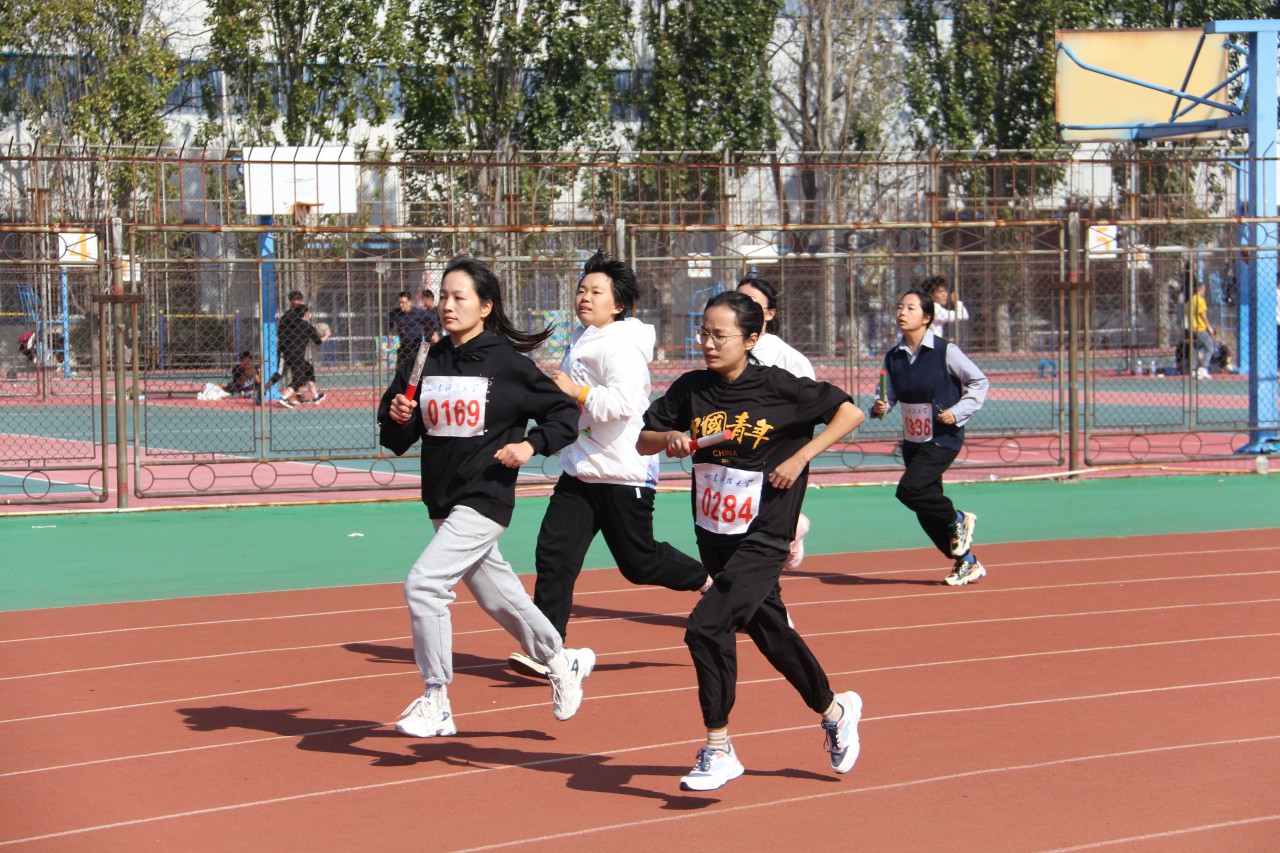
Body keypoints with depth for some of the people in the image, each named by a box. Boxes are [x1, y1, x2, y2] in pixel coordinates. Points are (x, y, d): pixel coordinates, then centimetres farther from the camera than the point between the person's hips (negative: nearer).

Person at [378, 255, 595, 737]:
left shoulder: (508, 363, -8)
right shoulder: (426, 364, 5)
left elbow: (564, 414, -1)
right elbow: (395, 440, 8)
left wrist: (530, 444, -14)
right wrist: (397, 419, -12)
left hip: (485, 498, -6)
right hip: (443, 502, 6)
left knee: (424, 584, -18)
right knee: (496, 595, 18)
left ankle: (436, 701, -6)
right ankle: (561, 660, 40)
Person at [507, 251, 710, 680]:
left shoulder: (622, 345, -16)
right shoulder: (581, 341, 14)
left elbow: (624, 402, -29)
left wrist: (576, 391, -23)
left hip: (624, 474, -8)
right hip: (579, 471, 8)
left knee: (639, 561, 2)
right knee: (554, 553, -5)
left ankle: (709, 580, 29)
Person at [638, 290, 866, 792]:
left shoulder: (778, 389, -12)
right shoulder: (691, 389, 0)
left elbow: (850, 413, -6)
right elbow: (643, 439, 8)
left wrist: (800, 457, -14)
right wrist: (669, 440, -14)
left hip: (762, 540, -6)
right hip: (714, 538, 6)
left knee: (706, 627, -20)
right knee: (770, 633, 18)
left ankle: (718, 750, -8)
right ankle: (833, 710, 42)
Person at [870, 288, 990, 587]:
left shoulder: (945, 351, -10)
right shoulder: (893, 357, 4)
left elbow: (979, 382, -3)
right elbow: (890, 396, 11)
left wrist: (958, 412, -14)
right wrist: (880, 408, -11)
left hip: (943, 438, -6)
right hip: (913, 441, 6)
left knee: (909, 490, -23)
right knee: (927, 510, 8)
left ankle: (958, 520, 2)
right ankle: (966, 562, 24)